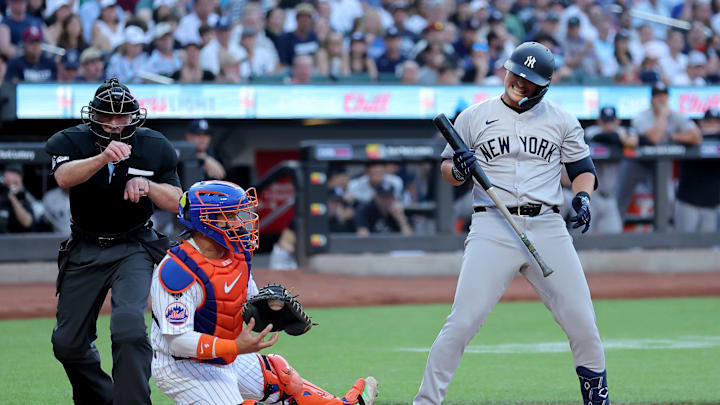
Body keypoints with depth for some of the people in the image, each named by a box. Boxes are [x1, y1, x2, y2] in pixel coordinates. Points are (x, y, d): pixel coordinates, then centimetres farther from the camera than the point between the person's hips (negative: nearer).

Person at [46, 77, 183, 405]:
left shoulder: (155, 147, -7)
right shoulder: (70, 141, -12)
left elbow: (176, 202, -3)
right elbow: (64, 176, -33)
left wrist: (148, 185, -25)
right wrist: (103, 158, -52)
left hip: (134, 248, -2)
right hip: (84, 251, 2)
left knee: (128, 326, -26)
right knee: (68, 342, 6)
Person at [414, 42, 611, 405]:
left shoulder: (561, 120, 11)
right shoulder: (474, 117, 8)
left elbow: (583, 169, 16)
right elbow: (446, 170, 12)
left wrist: (582, 196, -5)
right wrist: (459, 170, -11)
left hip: (547, 228, 2)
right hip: (492, 228, -2)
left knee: (581, 321, -2)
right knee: (463, 321, -13)